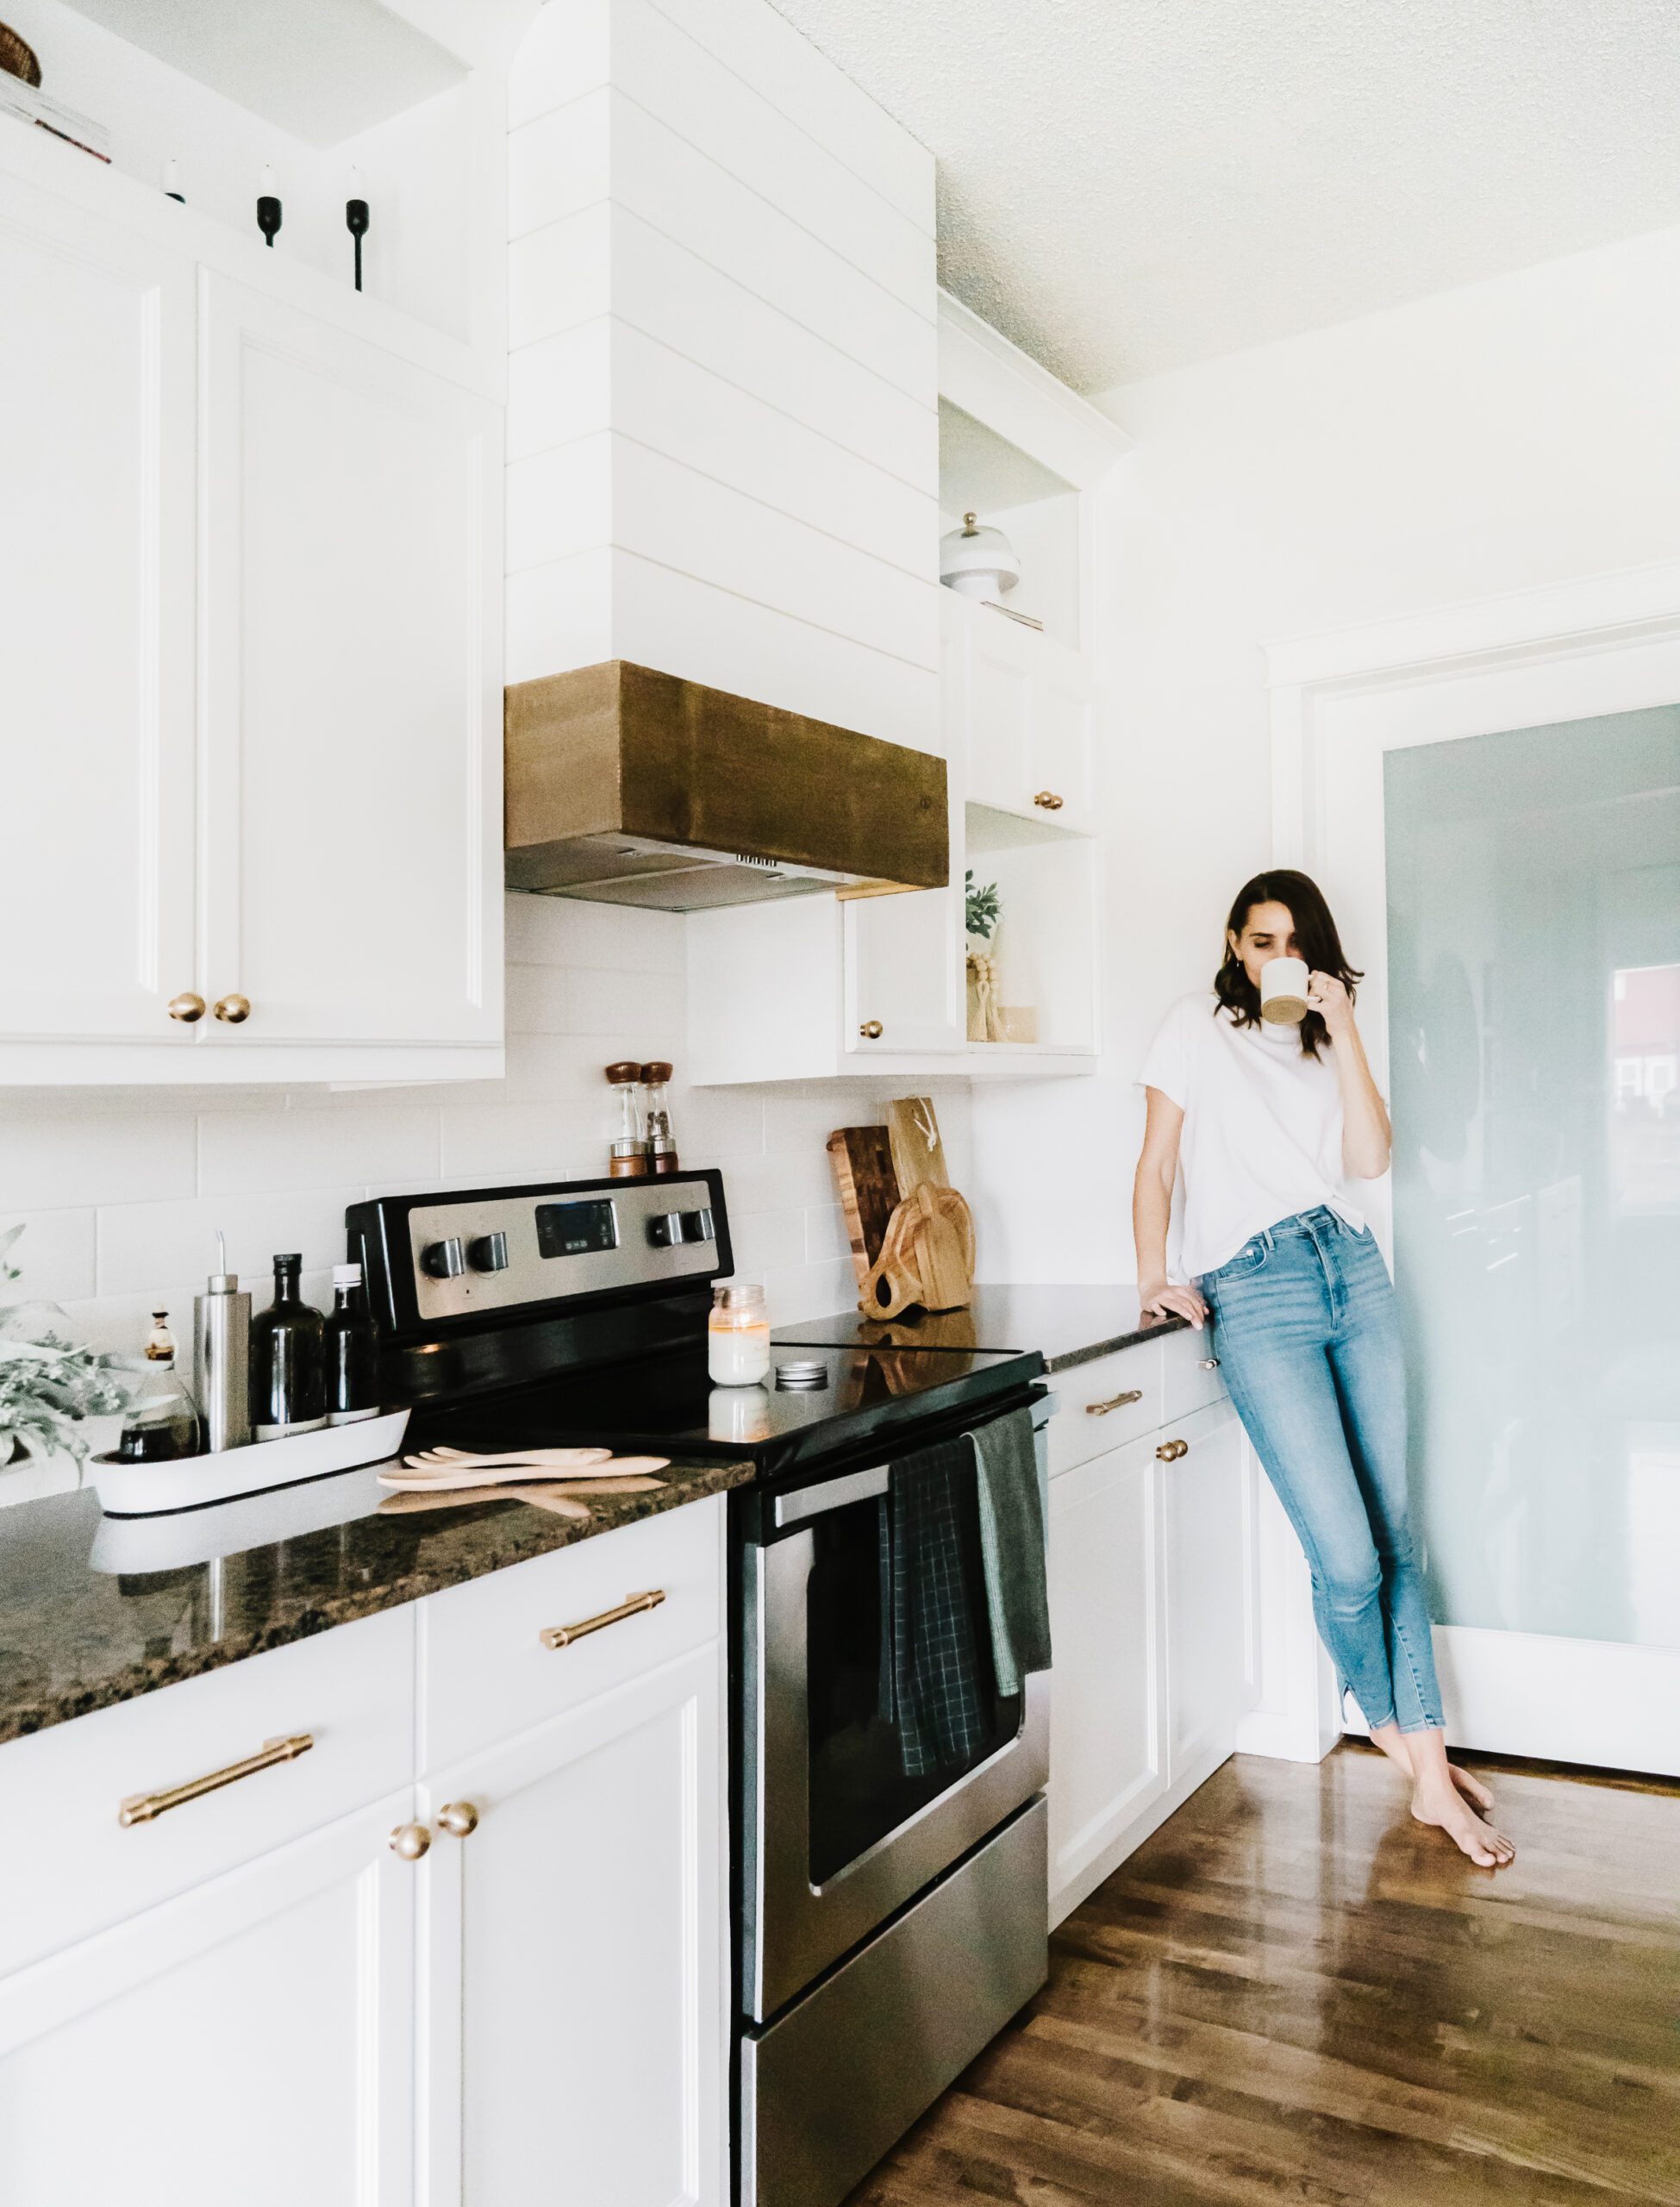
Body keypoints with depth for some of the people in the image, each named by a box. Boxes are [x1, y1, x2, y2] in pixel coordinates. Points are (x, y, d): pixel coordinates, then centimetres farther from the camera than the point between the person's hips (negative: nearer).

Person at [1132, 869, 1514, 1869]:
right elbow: (1158, 1164, 5)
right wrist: (1154, 1278, -7)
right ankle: (1394, 1726, 20)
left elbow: (1371, 1160, 3)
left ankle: (1430, 1771, 11)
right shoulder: (1198, 1028, 7)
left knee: (1396, 1534, 3)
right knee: (1348, 1559, -7)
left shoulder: (1323, 1040, 18)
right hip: (1257, 1294, -5)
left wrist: (1343, 1033, -2)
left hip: (1356, 1274, 5)